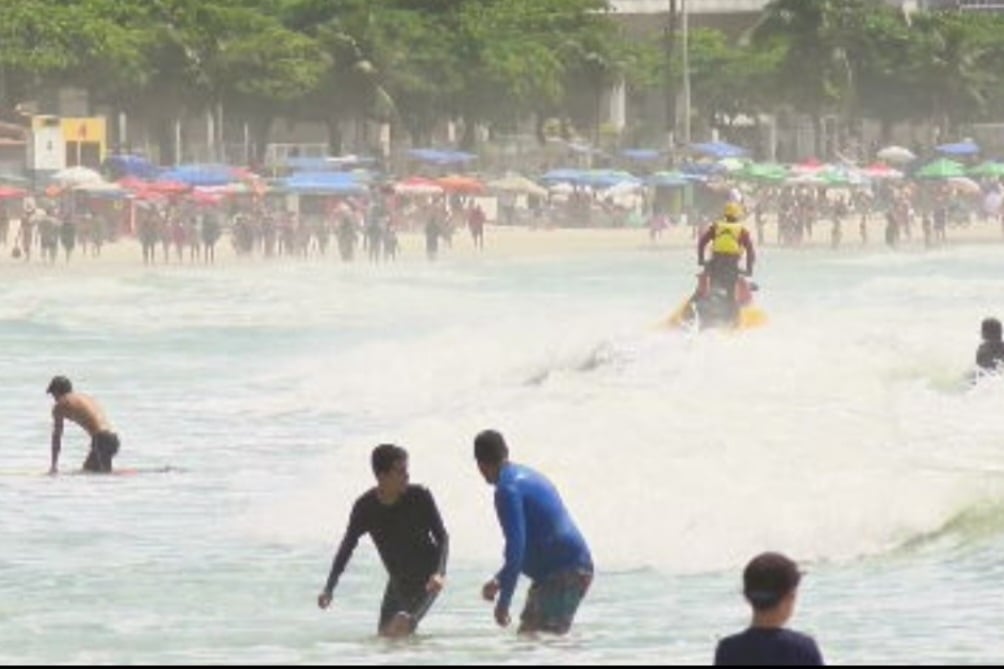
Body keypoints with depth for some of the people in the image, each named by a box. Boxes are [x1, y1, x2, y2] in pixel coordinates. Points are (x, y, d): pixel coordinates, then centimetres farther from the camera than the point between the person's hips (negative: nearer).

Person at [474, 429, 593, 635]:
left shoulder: (507, 489, -14)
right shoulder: (527, 476, 18)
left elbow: (516, 546, -22)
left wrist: (503, 601, -18)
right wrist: (500, 580, 31)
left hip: (564, 573, -10)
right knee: (527, 634, 13)